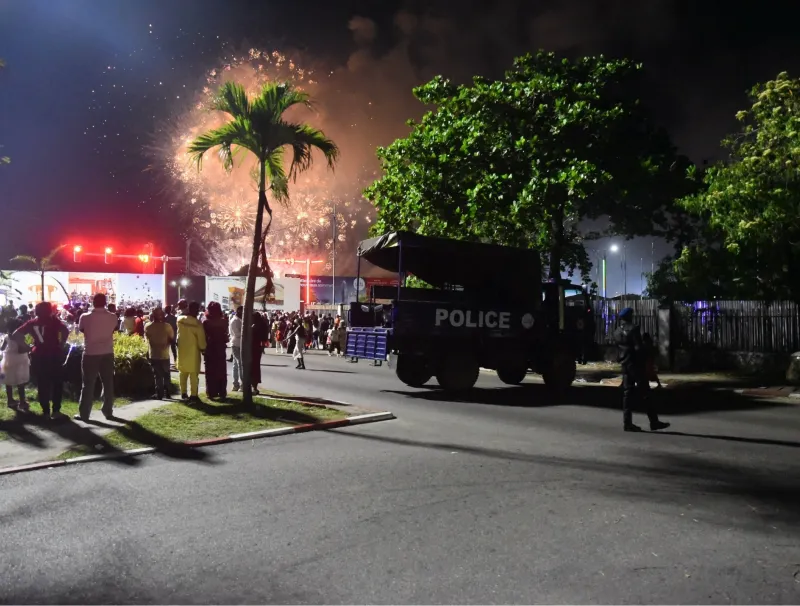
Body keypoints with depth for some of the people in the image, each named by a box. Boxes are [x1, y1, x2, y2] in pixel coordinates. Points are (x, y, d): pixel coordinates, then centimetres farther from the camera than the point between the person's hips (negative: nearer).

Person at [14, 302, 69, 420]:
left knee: (42, 384, 11)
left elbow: (16, 334, 3)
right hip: (53, 355, -4)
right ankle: (56, 411, 1)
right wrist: (61, 344, -7)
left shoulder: (32, 322, 8)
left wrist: (25, 346, 6)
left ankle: (46, 411, 15)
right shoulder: (53, 320, -3)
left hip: (38, 356, 4)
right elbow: (65, 330, -20)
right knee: (57, 383, 6)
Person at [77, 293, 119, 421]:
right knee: (108, 383, 10)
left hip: (90, 354, -2)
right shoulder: (112, 317, -4)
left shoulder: (85, 317, -9)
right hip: (107, 354, 2)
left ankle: (84, 413, 7)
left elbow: (81, 329, 10)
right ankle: (108, 411, 13)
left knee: (88, 385, 5)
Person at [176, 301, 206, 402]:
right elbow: (201, 339, -13)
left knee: (183, 372, 16)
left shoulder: (180, 320, -5)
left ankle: (183, 393, 21)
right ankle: (194, 395, 3)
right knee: (194, 373, 2)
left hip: (182, 350, 5)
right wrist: (203, 348, 4)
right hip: (193, 351, -5)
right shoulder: (197, 323, -19)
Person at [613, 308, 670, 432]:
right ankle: (654, 422, -1)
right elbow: (638, 347, -15)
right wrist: (643, 362, -9)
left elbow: (618, 349, 12)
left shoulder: (616, 332, 12)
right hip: (635, 364, -7)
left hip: (625, 365, 7)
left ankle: (627, 422, 4)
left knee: (627, 393, 7)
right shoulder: (633, 329, -10)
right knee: (645, 392, -3)